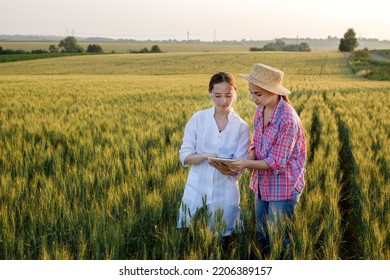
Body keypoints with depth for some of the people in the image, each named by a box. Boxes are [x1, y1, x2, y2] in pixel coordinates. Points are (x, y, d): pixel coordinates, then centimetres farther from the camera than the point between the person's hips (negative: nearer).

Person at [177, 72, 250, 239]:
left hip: (225, 193, 0)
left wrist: (223, 168, -27)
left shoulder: (241, 127, -3)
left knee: (222, 237, 8)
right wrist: (205, 156, -22)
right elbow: (184, 156, -3)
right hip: (196, 190, 1)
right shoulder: (198, 119, -2)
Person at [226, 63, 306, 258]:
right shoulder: (260, 110, -1)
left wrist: (247, 164, -30)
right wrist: (246, 160, -12)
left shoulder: (288, 120, -25)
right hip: (262, 186, 8)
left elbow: (276, 163, -22)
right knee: (261, 237, 19)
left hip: (283, 189, -7)